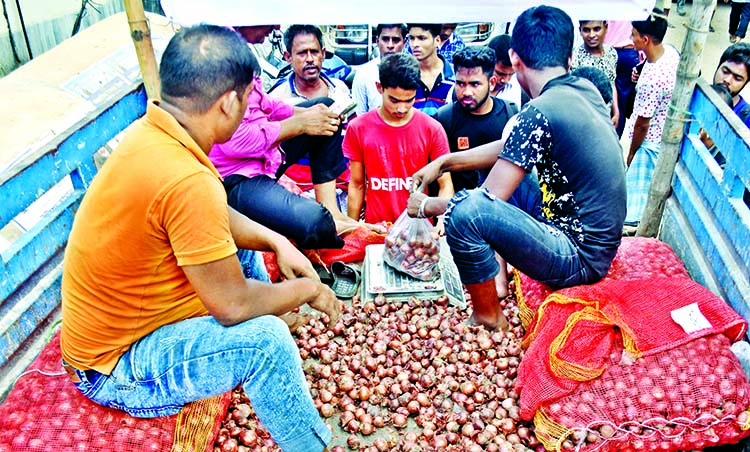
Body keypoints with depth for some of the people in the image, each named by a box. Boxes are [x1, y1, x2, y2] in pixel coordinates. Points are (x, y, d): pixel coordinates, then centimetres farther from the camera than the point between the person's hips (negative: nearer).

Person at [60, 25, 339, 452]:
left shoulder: (150, 131, -6)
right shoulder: (186, 180, -34)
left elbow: (217, 216, 9)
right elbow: (233, 305, -27)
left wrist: (277, 241, -1)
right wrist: (308, 290, -11)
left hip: (119, 321, 10)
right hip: (115, 369, -9)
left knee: (239, 248, 16)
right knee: (264, 338, -26)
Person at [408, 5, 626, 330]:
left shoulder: (538, 113, -23)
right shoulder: (585, 90, 4)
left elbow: (489, 199, -18)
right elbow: (510, 147, 14)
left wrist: (426, 205, -1)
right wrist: (444, 162, 14)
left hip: (580, 260, -9)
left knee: (464, 210, -26)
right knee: (507, 172, 22)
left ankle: (489, 318, -1)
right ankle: (500, 281, 19)